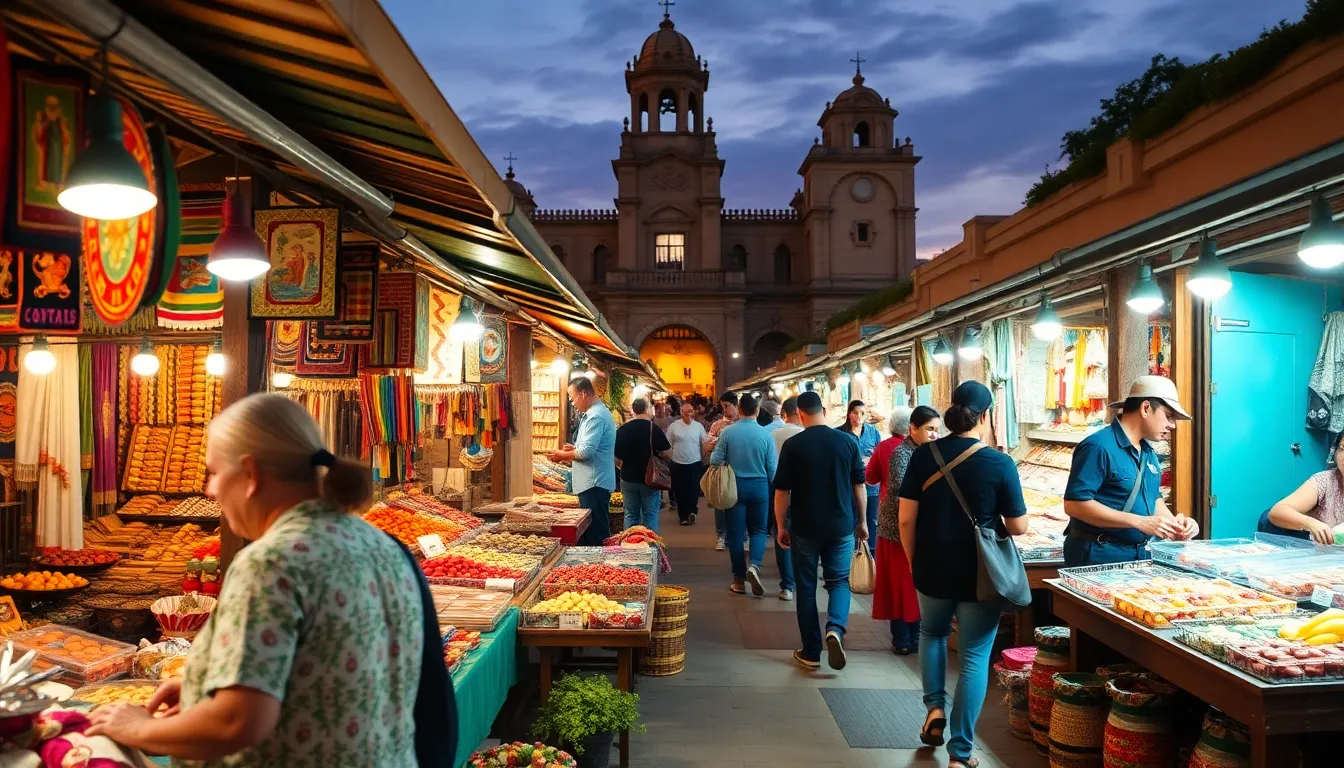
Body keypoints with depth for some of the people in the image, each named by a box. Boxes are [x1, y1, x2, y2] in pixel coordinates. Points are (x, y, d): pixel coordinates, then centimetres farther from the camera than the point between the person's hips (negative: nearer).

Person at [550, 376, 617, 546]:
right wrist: (574, 449, 9)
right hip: (595, 481, 11)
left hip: (594, 483, -11)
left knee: (595, 533, -6)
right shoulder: (597, 412, 17)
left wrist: (563, 455, -7)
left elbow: (586, 451, -22)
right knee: (596, 530, 13)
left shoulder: (596, 416, -18)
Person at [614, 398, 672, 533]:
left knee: (631, 515, 11)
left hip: (628, 478, 3)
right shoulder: (653, 428, -12)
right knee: (650, 514, 7)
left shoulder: (622, 429, -2)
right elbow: (667, 452, -11)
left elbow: (616, 458, 2)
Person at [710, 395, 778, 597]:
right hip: (759, 487, 0)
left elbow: (715, 461, -7)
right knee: (758, 530, 14)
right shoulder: (765, 434, -7)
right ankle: (754, 565, -12)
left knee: (736, 533, 8)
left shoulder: (727, 433, -9)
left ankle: (739, 580, 13)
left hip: (735, 487, 0)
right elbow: (772, 467, -2)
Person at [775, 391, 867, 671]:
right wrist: (862, 521, 16)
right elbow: (859, 485, 5)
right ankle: (835, 628, -12)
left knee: (807, 587, 10)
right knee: (839, 580, 14)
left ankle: (811, 652, 14)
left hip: (805, 527, -1)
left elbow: (782, 490, -6)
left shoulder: (793, 445, -8)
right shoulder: (848, 442, -2)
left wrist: (781, 526, 5)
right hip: (841, 525, 1)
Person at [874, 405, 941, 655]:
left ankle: (914, 636, 22)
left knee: (918, 583, 12)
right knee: (901, 583, 2)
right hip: (900, 528, -7)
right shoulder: (901, 454, -16)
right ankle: (902, 641, 11)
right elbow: (898, 495, -20)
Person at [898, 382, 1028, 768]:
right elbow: (1019, 527, -5)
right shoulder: (1000, 463, -12)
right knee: (974, 657, 8)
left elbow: (906, 519, -5)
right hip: (980, 574, -2)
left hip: (933, 569, 2)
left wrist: (914, 561, 9)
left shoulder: (923, 455, -7)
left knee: (932, 632, 30)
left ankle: (935, 708, 20)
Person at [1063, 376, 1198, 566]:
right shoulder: (1099, 447, -18)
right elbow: (1075, 504, -24)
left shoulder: (1149, 453, 12)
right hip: (1099, 557, -8)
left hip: (1140, 554, 8)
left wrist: (1173, 523, 0)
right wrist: (1140, 522, -24)